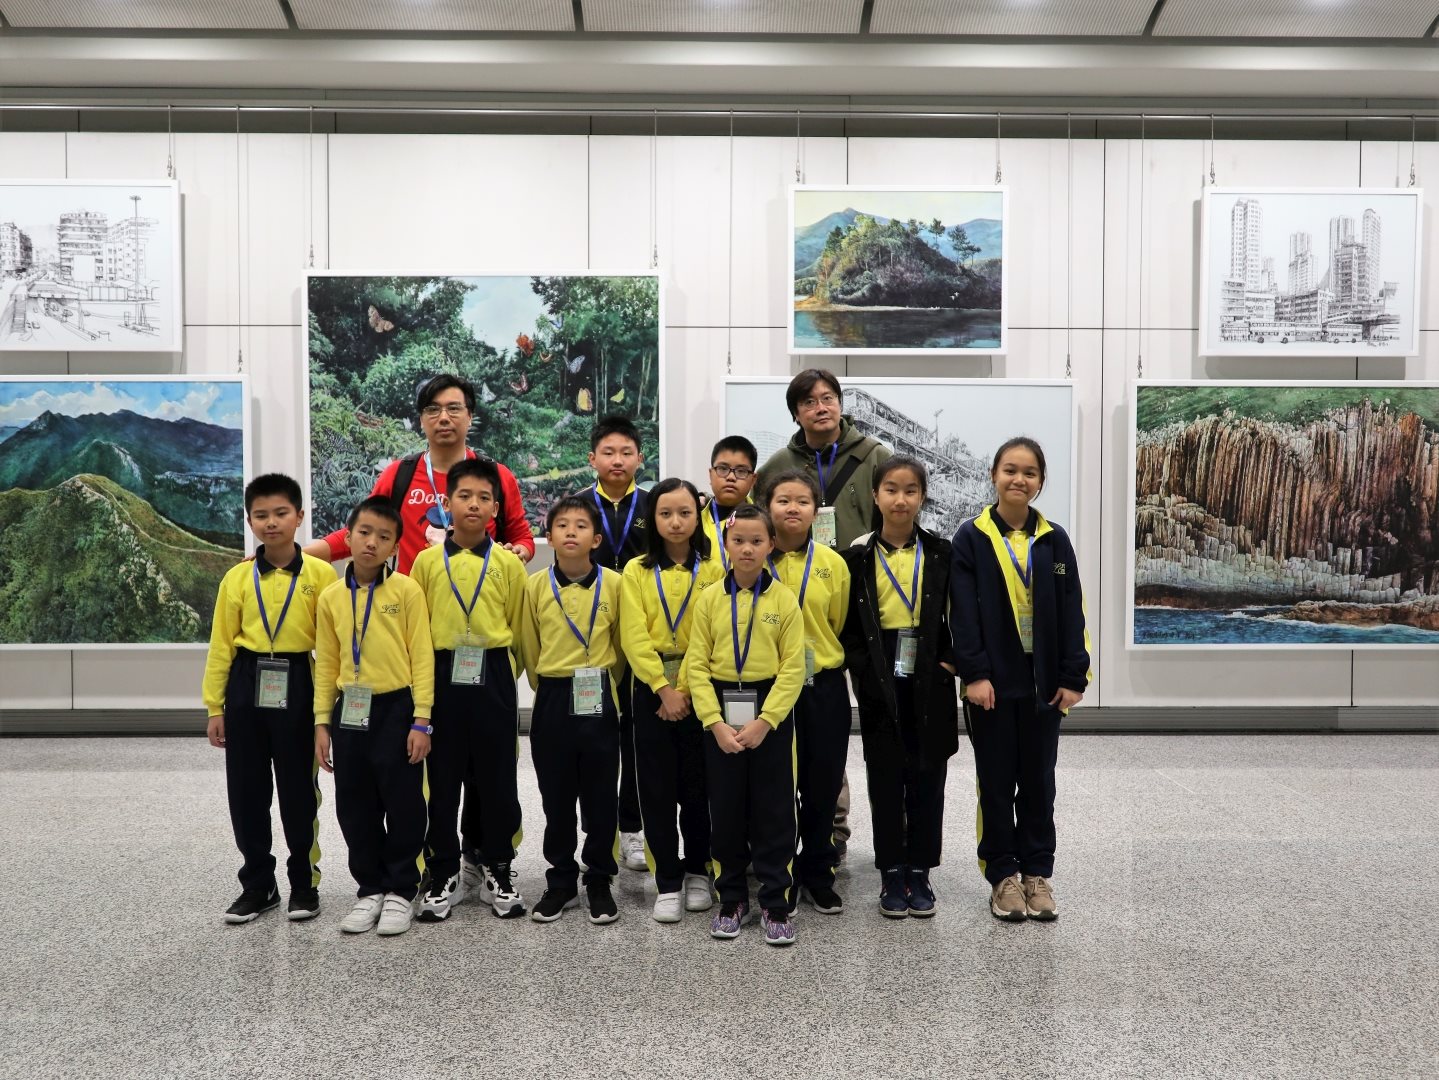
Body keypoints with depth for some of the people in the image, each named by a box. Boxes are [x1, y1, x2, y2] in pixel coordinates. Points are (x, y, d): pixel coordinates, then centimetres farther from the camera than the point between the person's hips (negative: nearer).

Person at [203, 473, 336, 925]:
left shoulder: (321, 574, -5)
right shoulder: (237, 578, 3)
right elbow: (221, 644, 6)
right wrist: (214, 706, 4)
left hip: (297, 687, -2)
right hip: (246, 688, 3)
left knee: (299, 790, 6)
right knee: (246, 791, 9)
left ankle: (304, 882, 22)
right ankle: (257, 883, 25)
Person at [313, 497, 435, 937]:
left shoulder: (407, 591, -6)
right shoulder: (331, 597, 5)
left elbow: (422, 658, -6)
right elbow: (325, 664, 10)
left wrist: (421, 720, -10)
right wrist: (322, 722, 6)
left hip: (396, 709, -4)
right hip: (349, 711, 4)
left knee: (403, 806, 3)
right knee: (355, 807, 11)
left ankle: (401, 891, 19)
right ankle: (370, 888, 26)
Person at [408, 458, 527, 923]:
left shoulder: (508, 563, 1)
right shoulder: (427, 560, 2)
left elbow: (519, 628, 7)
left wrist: (497, 662, 5)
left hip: (492, 678, 0)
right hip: (442, 677, 1)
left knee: (497, 777, 6)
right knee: (442, 779, 7)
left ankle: (499, 871, 21)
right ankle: (444, 874, 20)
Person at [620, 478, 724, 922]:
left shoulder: (713, 570, 0)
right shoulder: (636, 572, 2)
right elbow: (634, 638, -5)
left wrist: (685, 690, -14)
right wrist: (663, 689, -13)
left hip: (699, 689, 0)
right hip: (652, 689, 1)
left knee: (698, 784, 6)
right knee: (657, 786, 2)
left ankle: (697, 871, 24)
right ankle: (667, 882, 12)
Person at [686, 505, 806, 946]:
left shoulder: (784, 600, -3)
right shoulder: (710, 599, 1)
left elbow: (793, 668, -7)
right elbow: (697, 665, -2)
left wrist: (764, 721, -15)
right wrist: (716, 721, -12)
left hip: (770, 715, -1)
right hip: (720, 715, 2)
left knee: (774, 813, 3)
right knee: (725, 810, 9)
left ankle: (777, 905, 15)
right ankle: (731, 900, 24)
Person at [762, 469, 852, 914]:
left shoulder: (832, 563, 0)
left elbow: (837, 624, 9)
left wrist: (819, 658, 8)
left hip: (823, 686, 2)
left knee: (823, 784, 9)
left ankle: (817, 872, 27)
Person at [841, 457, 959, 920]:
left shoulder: (941, 553, 1)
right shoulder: (859, 556, 0)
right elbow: (848, 625, 2)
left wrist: (949, 661, -8)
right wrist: (864, 670, -8)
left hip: (930, 684, 1)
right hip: (880, 685, 0)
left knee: (927, 778, 7)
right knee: (885, 779, 6)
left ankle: (920, 873, 19)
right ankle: (892, 874, 18)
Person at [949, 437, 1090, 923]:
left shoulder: (1054, 540, 4)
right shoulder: (971, 537, -4)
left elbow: (1072, 612, 3)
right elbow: (963, 611, -8)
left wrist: (1073, 677, -2)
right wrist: (974, 673, -15)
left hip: (1043, 681, 3)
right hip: (993, 681, -2)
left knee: (1038, 779, 12)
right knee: (996, 780, 7)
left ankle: (1037, 872, 24)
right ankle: (1003, 874, 18)